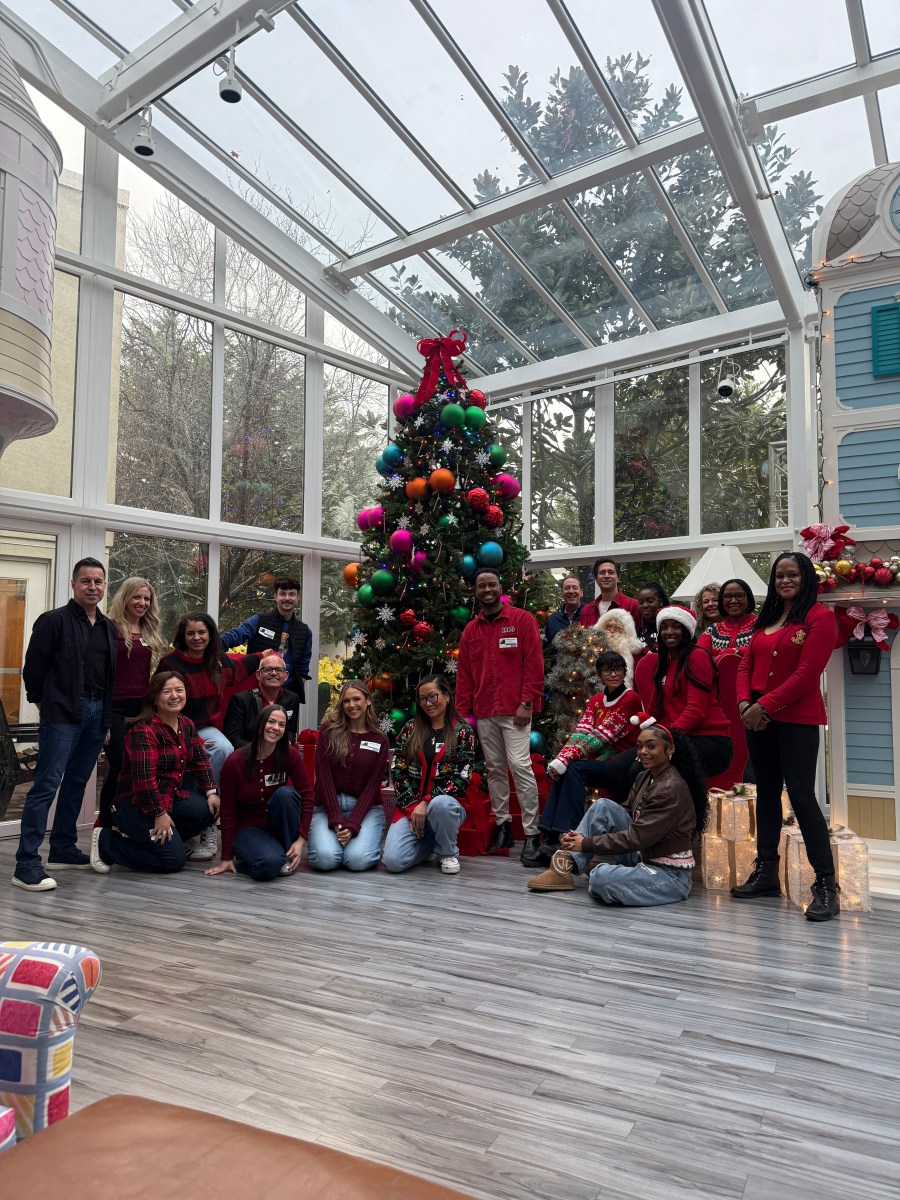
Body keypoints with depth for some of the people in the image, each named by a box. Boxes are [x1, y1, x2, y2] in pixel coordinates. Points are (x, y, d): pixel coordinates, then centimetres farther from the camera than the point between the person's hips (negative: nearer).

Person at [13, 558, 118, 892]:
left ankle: (63, 850, 25)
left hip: (97, 713, 6)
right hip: (63, 714, -6)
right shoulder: (54, 621, -4)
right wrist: (42, 701, 1)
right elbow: (34, 666, -5)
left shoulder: (110, 628, 14)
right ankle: (26, 864, -6)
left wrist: (108, 712, 10)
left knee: (77, 783, 14)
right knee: (47, 784, -8)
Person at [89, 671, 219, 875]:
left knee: (209, 809, -14)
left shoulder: (187, 725, 7)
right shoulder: (143, 730, -20)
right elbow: (144, 776, -25)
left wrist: (211, 792, -4)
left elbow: (200, 759, 9)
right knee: (174, 860, -14)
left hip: (173, 795, 8)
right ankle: (106, 841, 2)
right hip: (137, 804, -8)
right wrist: (159, 814, -24)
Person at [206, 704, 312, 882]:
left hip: (279, 825, 3)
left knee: (285, 793, -30)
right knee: (270, 864, -34)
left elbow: (306, 797, -8)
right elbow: (227, 811, -8)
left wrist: (301, 839, -17)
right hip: (248, 828, -3)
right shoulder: (234, 762, -14)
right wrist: (227, 858, -7)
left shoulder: (291, 755, -11)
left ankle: (286, 855, -10)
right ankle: (243, 860, 3)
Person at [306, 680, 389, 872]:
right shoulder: (329, 730, 1)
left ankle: (364, 838, 9)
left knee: (359, 860, -26)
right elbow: (323, 775, -5)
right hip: (328, 806, 0)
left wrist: (352, 825, -15)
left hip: (366, 808, 0)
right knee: (325, 858, -27)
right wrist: (336, 820, -14)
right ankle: (330, 837, 8)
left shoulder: (380, 741, 4)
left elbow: (372, 785, -2)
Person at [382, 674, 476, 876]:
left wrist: (426, 803, -16)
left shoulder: (463, 731, 0)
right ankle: (427, 842, 13)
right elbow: (398, 771, 3)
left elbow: (460, 778, -8)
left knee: (440, 804, -40)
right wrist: (412, 807, -8)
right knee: (392, 860, -22)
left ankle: (448, 852, -7)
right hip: (410, 807, 2)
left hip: (444, 802, -2)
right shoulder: (411, 729, 8)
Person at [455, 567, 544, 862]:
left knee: (520, 766, -10)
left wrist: (527, 703, -11)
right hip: (483, 713, 5)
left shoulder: (522, 620, 0)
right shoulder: (470, 630, 14)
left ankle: (531, 832, -3)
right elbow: (463, 673, 14)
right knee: (495, 769, 8)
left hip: (515, 711, -5)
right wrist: (463, 711, 8)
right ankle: (502, 826, 18)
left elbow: (534, 664, -5)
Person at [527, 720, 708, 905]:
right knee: (603, 806, -5)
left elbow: (637, 837, -22)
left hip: (670, 874, -8)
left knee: (601, 877, -32)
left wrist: (586, 844, -16)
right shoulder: (645, 777, 6)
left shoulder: (672, 789, -20)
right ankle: (566, 865, -6)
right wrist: (579, 835, -6)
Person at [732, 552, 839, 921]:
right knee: (767, 793, 13)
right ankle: (766, 873, 23)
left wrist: (764, 705, -16)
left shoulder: (819, 617, -6)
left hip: (797, 720, -7)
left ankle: (826, 886, -1)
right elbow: (746, 666, 12)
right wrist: (744, 703, -6)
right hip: (758, 719, 7)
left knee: (801, 795, -9)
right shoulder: (764, 619, 15)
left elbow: (806, 674, -14)